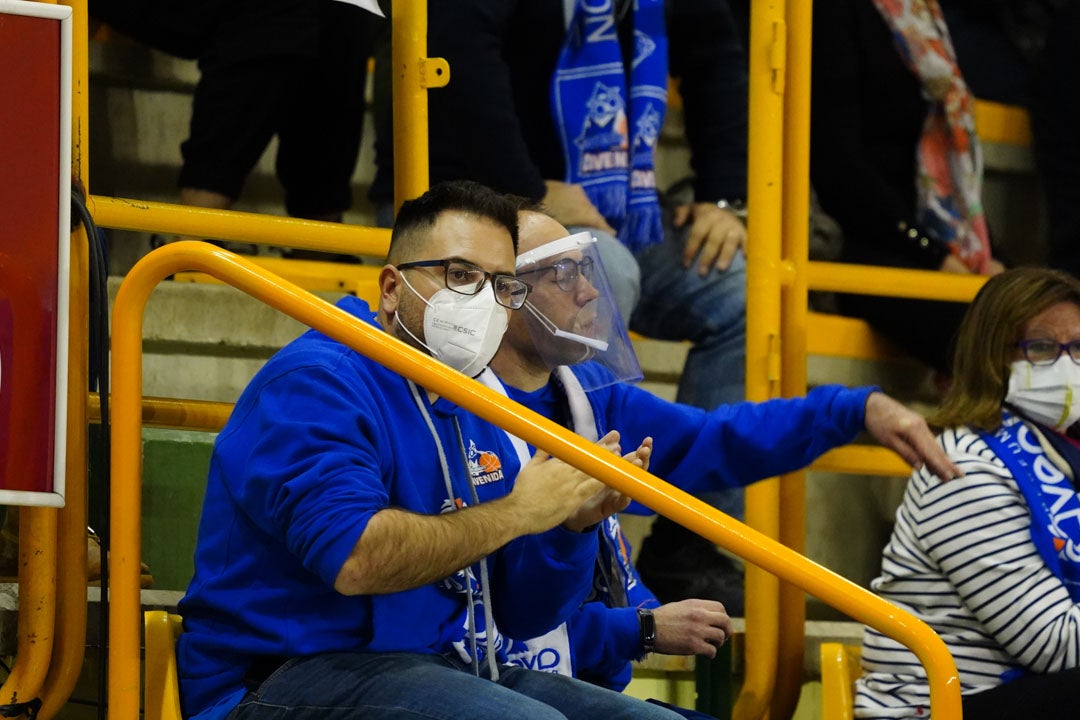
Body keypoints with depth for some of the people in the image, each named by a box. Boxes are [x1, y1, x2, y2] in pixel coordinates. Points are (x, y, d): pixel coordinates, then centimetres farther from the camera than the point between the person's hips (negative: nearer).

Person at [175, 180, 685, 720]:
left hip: (454, 673, 8)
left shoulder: (474, 420, 18)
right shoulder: (314, 384, -9)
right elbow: (355, 560, -25)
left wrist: (573, 524, -3)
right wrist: (517, 513, -15)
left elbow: (523, 615, 18)